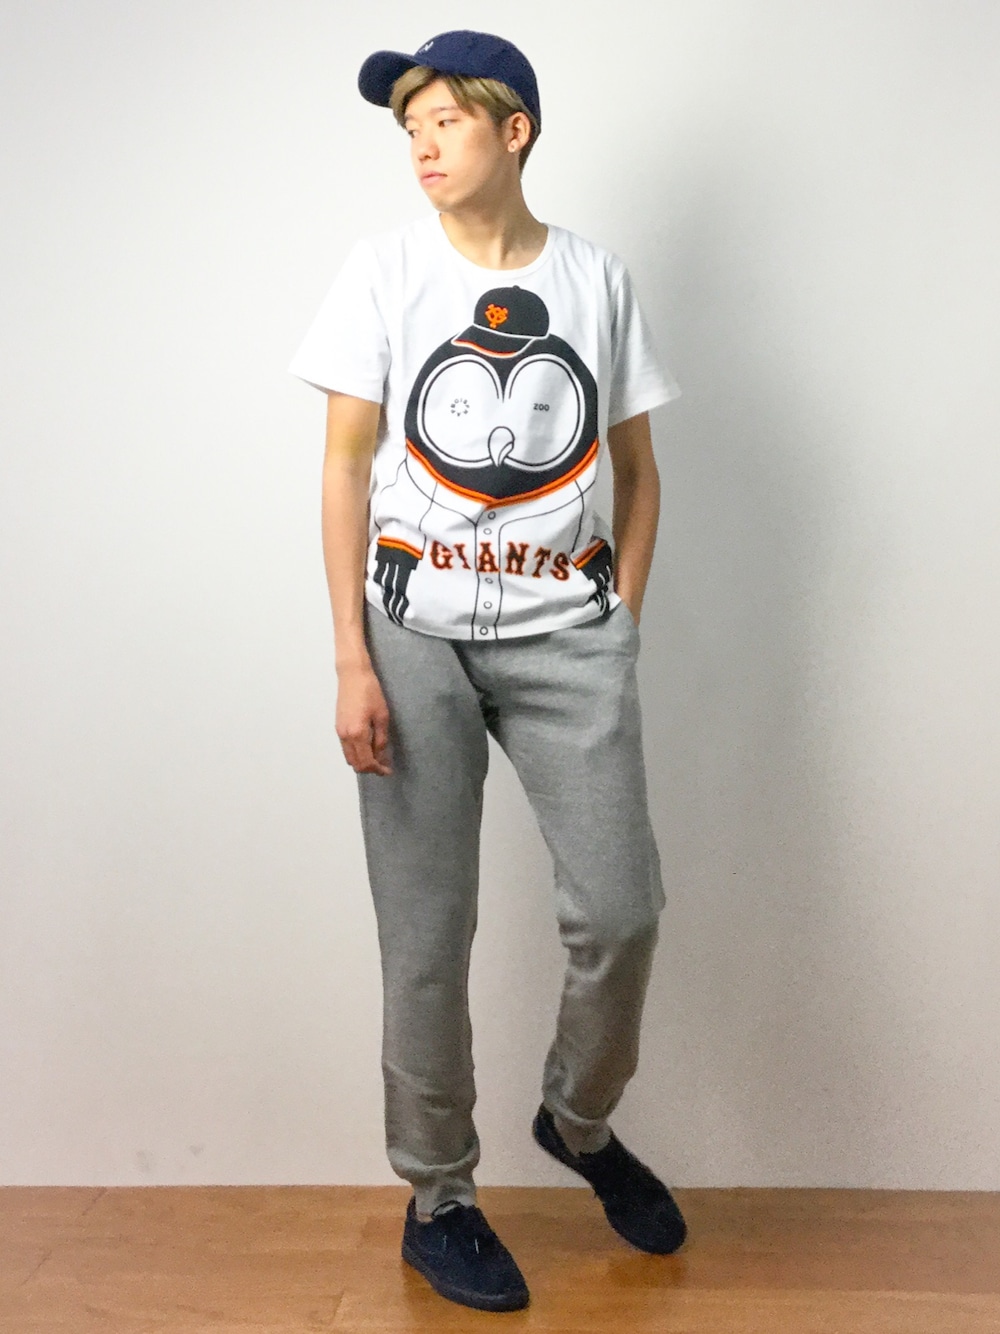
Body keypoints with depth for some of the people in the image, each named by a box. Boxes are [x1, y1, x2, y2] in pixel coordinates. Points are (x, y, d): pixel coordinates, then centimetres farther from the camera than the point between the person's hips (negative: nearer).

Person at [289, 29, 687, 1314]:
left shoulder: (596, 279, 7)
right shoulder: (384, 268, 3)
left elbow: (636, 470, 12)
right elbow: (347, 464, 0)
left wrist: (622, 622, 3)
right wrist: (352, 661, -6)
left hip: (569, 630, 2)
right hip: (418, 629, -1)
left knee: (619, 910, -3)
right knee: (426, 933, 1)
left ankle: (578, 1120, 27)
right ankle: (435, 1198, 20)